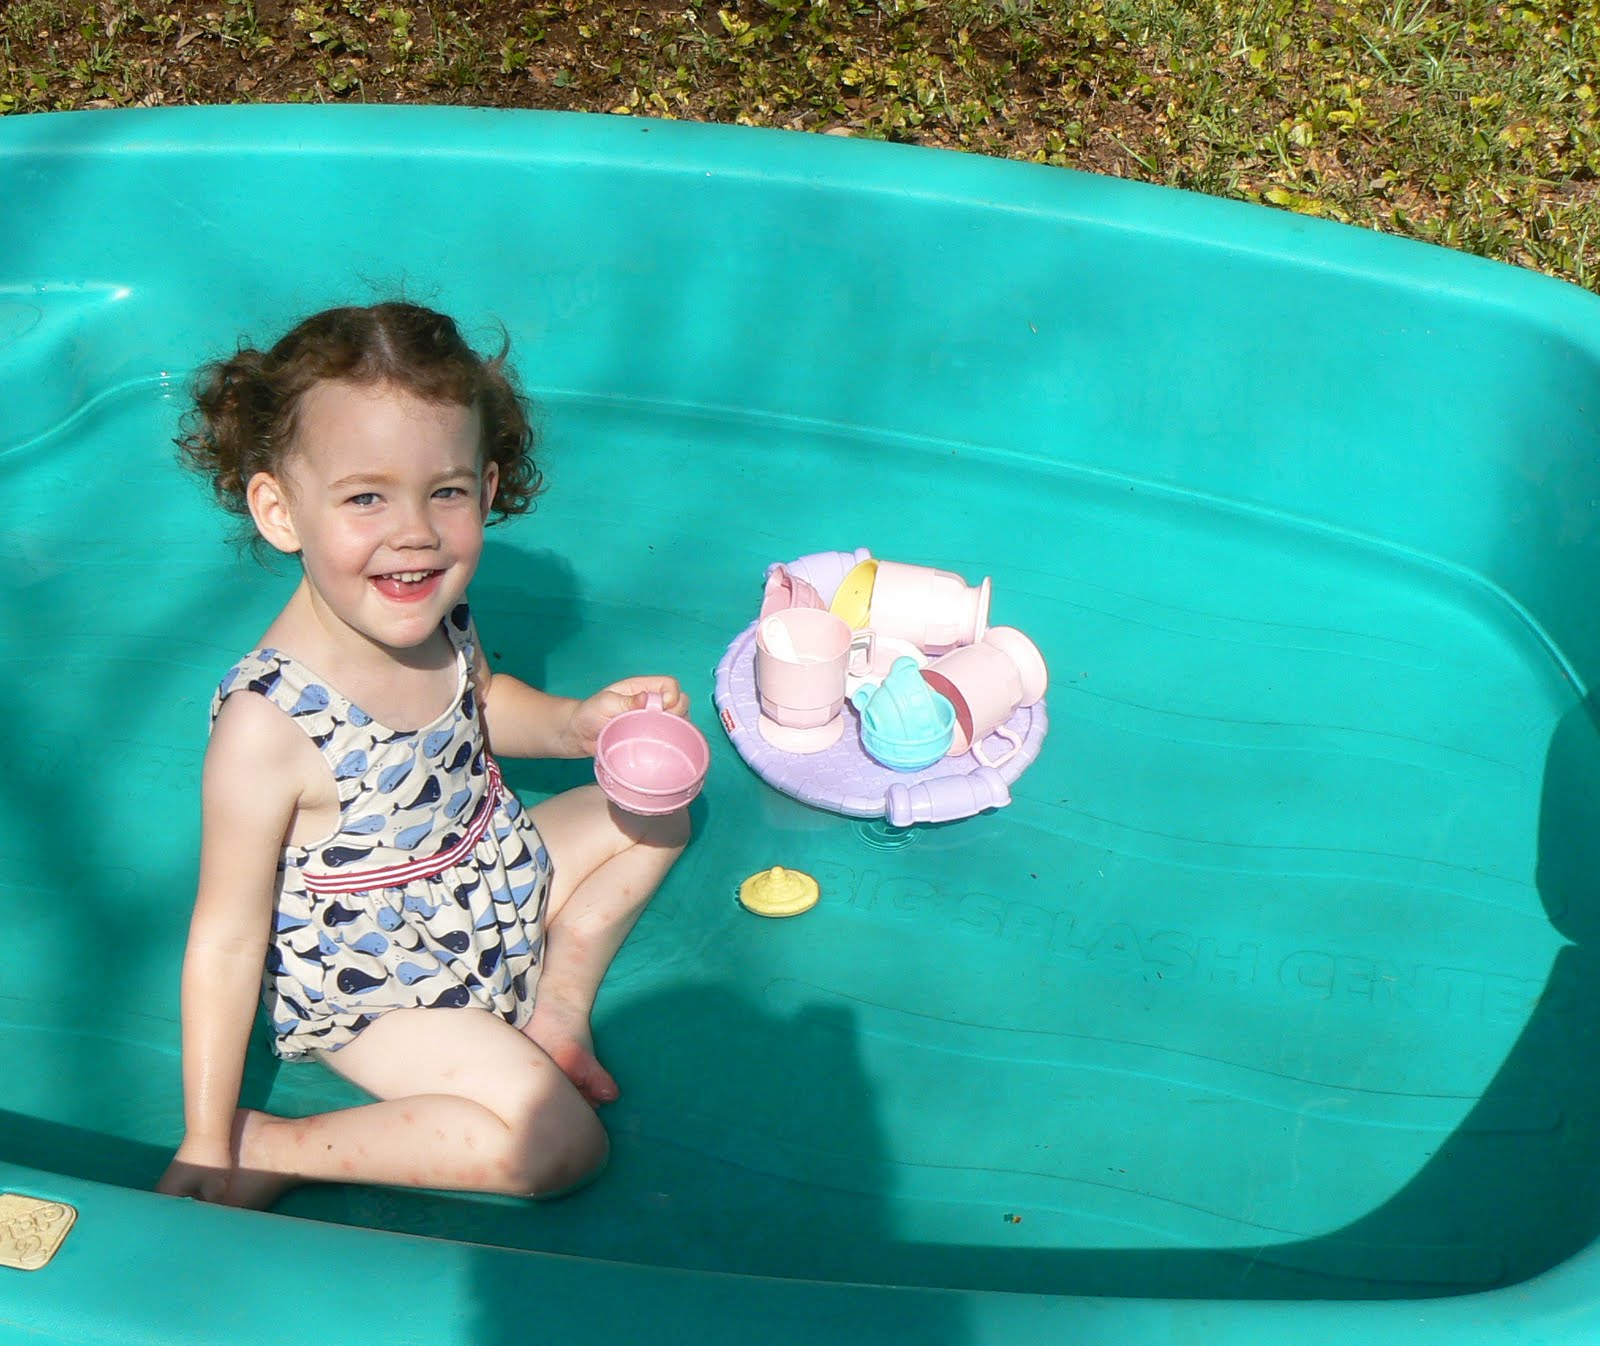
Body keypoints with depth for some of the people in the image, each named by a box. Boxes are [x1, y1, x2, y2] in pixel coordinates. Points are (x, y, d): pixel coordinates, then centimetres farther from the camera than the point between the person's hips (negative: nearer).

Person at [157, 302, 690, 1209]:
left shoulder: (432, 616, -14)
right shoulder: (270, 725, -35)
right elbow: (228, 940, -26)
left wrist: (576, 723, -8)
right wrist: (208, 1143, -19)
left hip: (504, 880, 8)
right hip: (380, 990, -7)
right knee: (560, 1144, -19)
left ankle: (560, 999, 13)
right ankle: (273, 1147, -8)